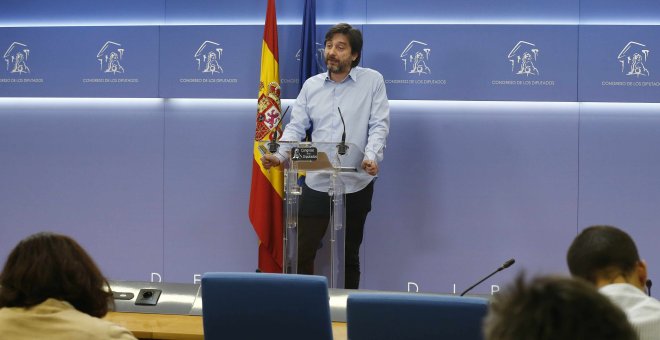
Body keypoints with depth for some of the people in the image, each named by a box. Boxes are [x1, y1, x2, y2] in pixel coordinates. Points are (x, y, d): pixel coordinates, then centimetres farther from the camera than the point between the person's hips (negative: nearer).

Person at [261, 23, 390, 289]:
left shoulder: (372, 81, -1)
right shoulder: (311, 85, 8)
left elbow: (379, 125, -7)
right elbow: (296, 127, 4)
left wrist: (372, 157, -25)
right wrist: (279, 155, -13)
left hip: (356, 184, -2)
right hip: (316, 182, 2)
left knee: (349, 255, 10)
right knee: (302, 251, 1)